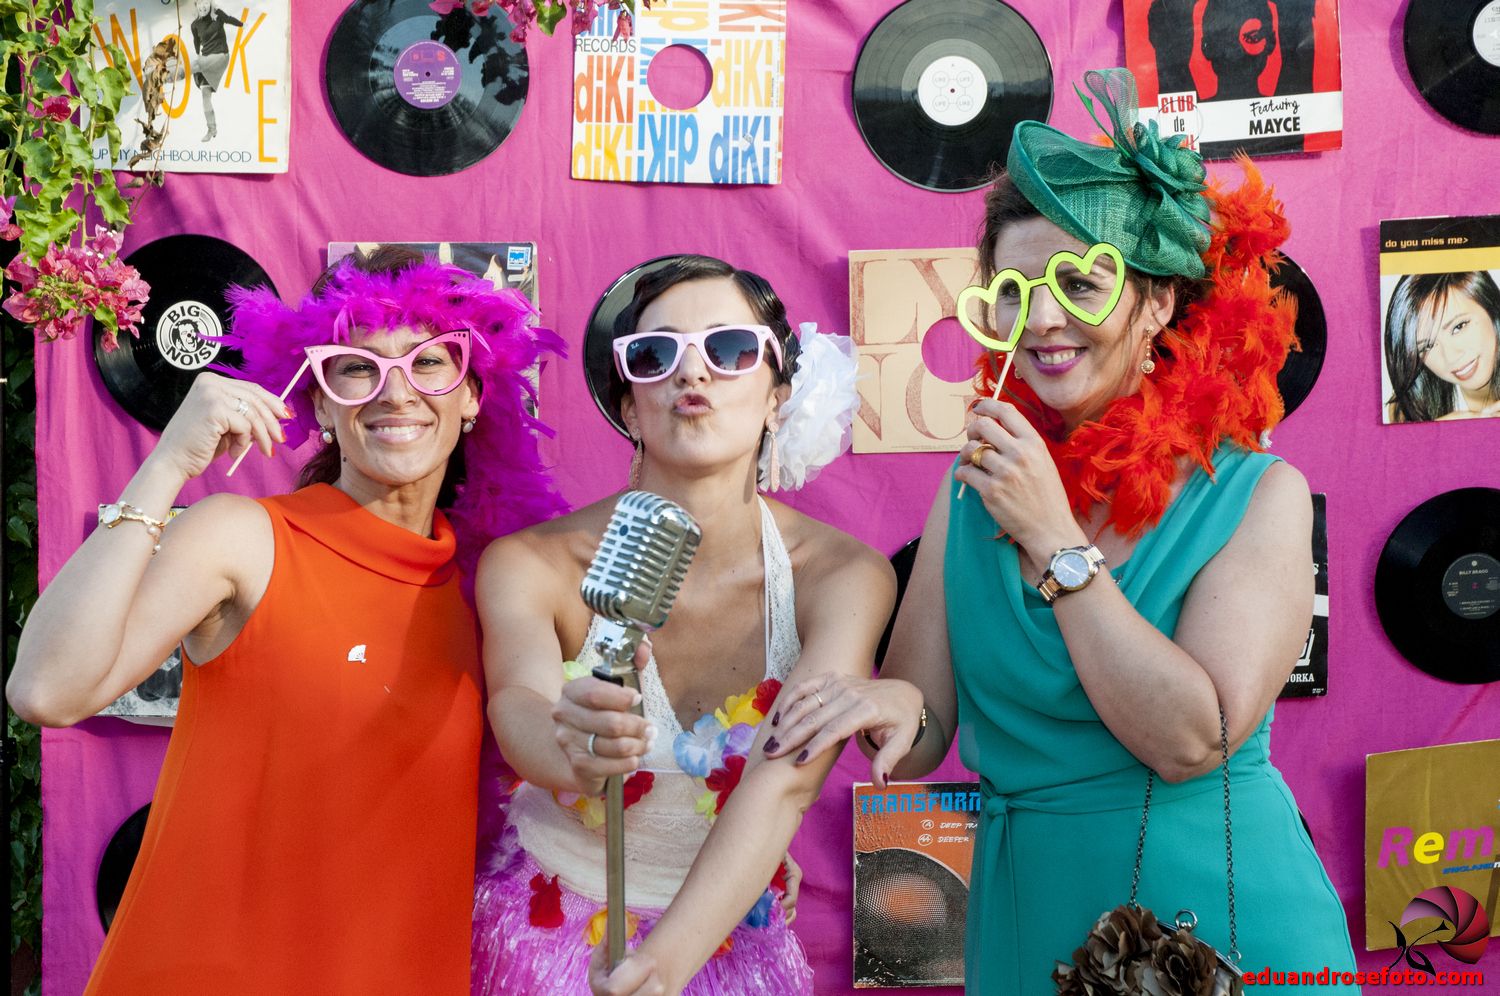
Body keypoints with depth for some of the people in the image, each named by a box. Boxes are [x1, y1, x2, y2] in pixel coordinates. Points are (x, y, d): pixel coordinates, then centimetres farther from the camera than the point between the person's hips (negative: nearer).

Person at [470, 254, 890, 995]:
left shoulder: (843, 577, -17)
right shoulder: (531, 566, -16)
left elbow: (786, 784, -28)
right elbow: (519, 704, -33)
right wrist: (575, 752, -55)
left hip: (726, 936, 0)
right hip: (545, 932, 0)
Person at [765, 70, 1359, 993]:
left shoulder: (1259, 495, -9)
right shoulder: (972, 490, -1)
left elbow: (1191, 739, -20)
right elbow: (918, 742, -3)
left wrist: (1054, 538, -18)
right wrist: (894, 708, -26)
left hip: (1225, 914, -2)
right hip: (1030, 919, 3)